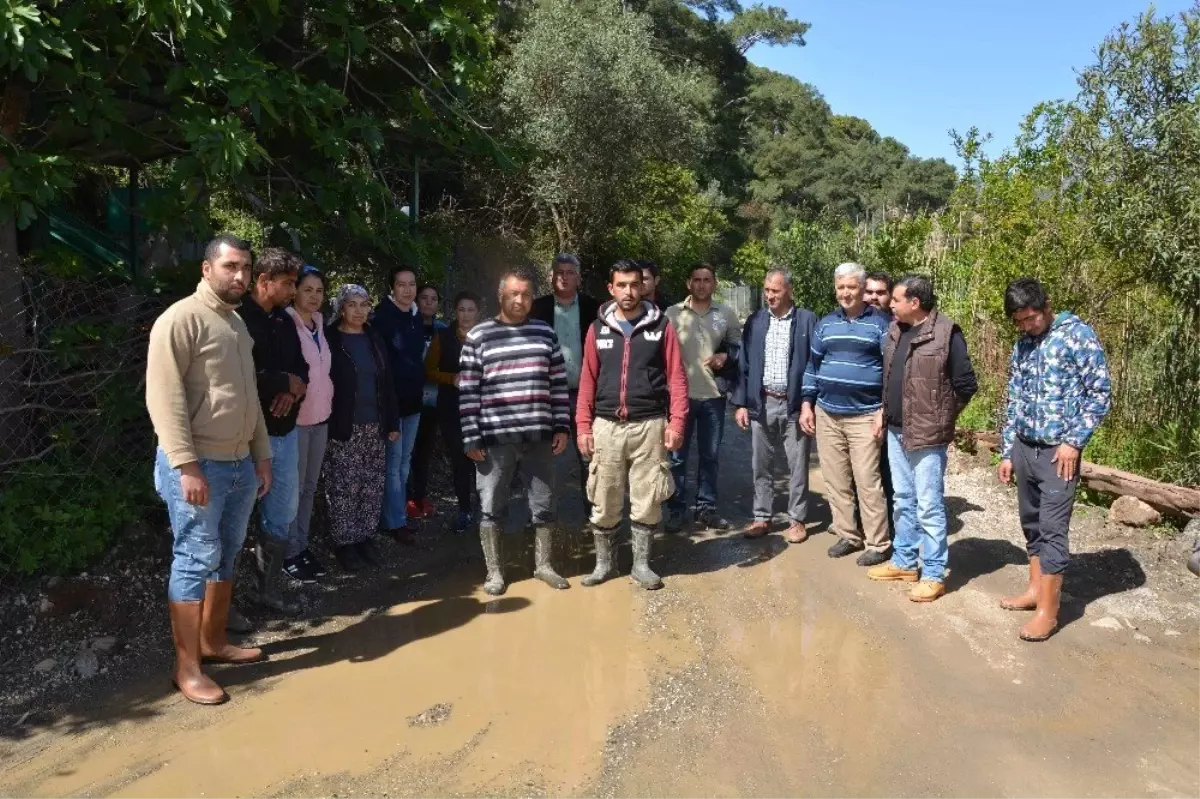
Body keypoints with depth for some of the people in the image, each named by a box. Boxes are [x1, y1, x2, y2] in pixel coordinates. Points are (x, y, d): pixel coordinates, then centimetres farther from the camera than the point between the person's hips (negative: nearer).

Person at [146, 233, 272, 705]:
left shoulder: (238, 324, 15)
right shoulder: (181, 319, -11)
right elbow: (163, 398, -18)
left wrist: (262, 456, 17)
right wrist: (187, 465, -22)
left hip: (240, 463, 8)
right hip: (198, 465, -8)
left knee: (226, 556, 15)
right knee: (196, 560, -3)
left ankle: (213, 641, 29)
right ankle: (187, 668, 7)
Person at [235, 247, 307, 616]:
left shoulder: (285, 321, 12)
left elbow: (300, 366, 15)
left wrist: (293, 389, -8)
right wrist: (285, 383, -12)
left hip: (285, 431, 8)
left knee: (283, 511, 15)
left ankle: (270, 589, 30)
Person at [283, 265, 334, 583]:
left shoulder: (319, 324, 10)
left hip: (321, 416, 7)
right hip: (296, 417, -7)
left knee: (309, 487, 13)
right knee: (294, 488, 0)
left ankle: (302, 546, 23)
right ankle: (290, 553, 9)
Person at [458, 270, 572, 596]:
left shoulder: (545, 333, 8)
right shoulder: (478, 336, -1)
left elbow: (558, 383, 9)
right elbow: (467, 391, -3)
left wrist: (562, 426, 4)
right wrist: (471, 437, -7)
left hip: (539, 436, 3)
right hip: (495, 438, -2)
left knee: (544, 505, 11)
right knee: (491, 508, 6)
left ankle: (543, 565, 27)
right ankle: (494, 571, 21)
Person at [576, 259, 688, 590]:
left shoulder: (661, 325, 2)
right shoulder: (598, 328, 6)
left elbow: (676, 377, 0)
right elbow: (587, 380, 8)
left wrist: (676, 422, -8)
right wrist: (583, 426, 2)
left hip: (649, 425, -1)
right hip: (606, 426, 1)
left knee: (646, 501, 6)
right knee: (603, 501, 6)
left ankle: (641, 564, 21)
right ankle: (604, 562, 23)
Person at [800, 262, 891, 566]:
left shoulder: (881, 323, -2)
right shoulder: (825, 324, 11)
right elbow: (813, 365, 15)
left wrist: (884, 410, -10)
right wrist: (807, 404, 8)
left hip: (865, 416, -5)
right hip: (826, 415, 5)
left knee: (867, 482, -5)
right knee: (836, 481, 9)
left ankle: (878, 544, 6)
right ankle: (848, 535, 21)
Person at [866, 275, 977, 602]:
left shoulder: (946, 333, -14)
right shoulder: (895, 331, 9)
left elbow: (966, 385, -10)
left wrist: (941, 417, -2)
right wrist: (887, 413, 12)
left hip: (927, 435, -8)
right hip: (896, 431, 8)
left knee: (929, 506, 0)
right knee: (904, 501, 18)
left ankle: (934, 574, 11)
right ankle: (904, 562, 31)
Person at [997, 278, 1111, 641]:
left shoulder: (1078, 334, -8)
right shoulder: (1021, 345, 10)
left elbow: (1100, 393, -10)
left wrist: (1074, 441, -16)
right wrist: (1006, 452, 13)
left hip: (1058, 451, -6)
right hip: (1024, 448, 6)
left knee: (1052, 529, -4)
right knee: (1031, 523, 14)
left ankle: (1048, 610, 2)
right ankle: (1036, 588, 28)